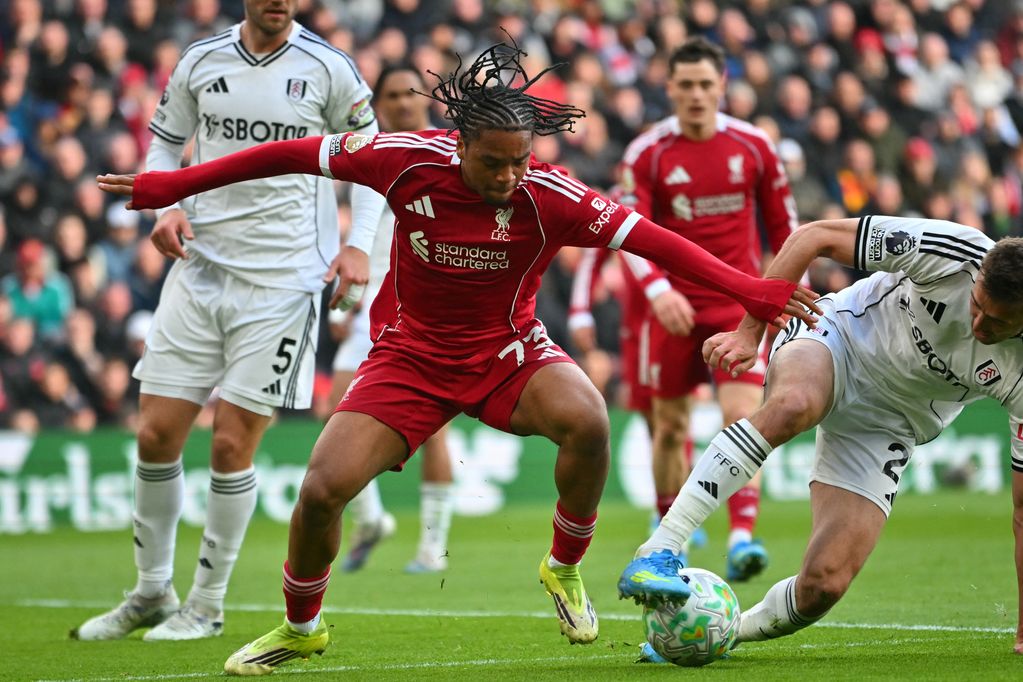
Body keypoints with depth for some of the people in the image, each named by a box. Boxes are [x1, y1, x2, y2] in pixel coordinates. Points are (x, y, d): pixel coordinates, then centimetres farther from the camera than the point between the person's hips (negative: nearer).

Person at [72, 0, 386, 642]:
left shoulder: (328, 68, -2)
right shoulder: (201, 61, 6)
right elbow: (164, 144, 18)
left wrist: (358, 245, -6)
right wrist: (167, 207, -2)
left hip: (283, 278, -3)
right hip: (200, 268, 3)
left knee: (231, 444, -5)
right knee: (156, 434, 0)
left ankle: (208, 604, 11)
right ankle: (151, 592, 18)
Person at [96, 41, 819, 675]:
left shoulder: (549, 197, -22)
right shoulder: (407, 159, -19)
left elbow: (650, 238, -24)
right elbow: (298, 154, -7)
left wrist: (751, 289, -34)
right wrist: (175, 185, -2)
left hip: (507, 350, -1)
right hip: (411, 352, 1)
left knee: (586, 419, -32)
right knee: (323, 489, -14)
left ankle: (565, 570, -4)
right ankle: (300, 627, 16)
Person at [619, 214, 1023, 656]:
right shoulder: (953, 253, -26)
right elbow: (816, 236, -15)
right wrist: (750, 329, -20)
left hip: (886, 426, 2)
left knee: (823, 586, -16)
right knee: (791, 404, -41)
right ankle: (658, 550, -40)